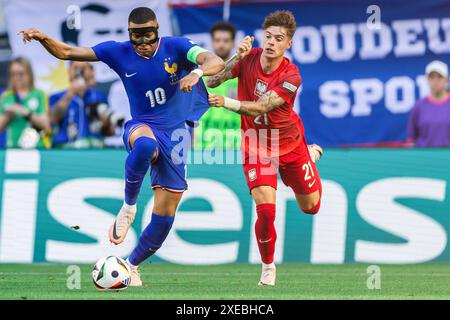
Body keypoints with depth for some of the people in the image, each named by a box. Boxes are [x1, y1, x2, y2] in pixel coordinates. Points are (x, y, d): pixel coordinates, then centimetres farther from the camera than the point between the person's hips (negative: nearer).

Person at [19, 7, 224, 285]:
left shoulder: (175, 47, -7)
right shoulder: (119, 52, -4)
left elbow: (217, 63, -22)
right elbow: (66, 52, -1)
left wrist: (196, 72, -43)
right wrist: (43, 38, -20)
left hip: (174, 135, 1)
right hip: (141, 127, -1)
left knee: (164, 217, 0)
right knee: (145, 144, -43)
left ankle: (132, 265, 24)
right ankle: (128, 207, -20)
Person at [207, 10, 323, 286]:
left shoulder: (291, 76, -26)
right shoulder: (249, 58, -18)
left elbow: (260, 108, -36)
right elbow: (212, 81, -22)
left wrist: (227, 103, -51)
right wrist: (236, 58, -35)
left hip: (290, 144, 0)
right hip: (256, 146, 0)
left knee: (310, 207, 19)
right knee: (266, 209, -19)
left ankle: (314, 154, 52)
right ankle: (268, 268, 5)